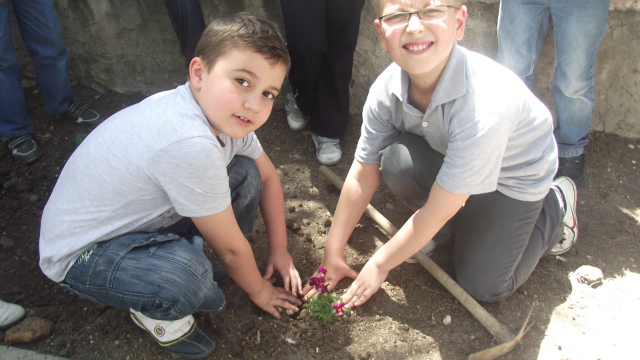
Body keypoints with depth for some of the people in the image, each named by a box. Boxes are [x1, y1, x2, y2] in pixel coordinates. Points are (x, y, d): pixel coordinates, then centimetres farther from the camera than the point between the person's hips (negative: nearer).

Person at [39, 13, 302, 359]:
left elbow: (267, 176, 7)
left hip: (142, 215, 8)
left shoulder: (226, 114, -12)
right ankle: (156, 313, -1)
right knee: (183, 278, -37)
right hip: (83, 253, -8)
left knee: (245, 174, -4)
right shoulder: (189, 144, -38)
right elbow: (231, 248, -23)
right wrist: (258, 291, -4)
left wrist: (278, 249, 8)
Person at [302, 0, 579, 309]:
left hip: (517, 171, -4)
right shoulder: (387, 89, -25)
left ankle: (556, 208, 16)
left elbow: (438, 211, -32)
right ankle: (452, 225, 5)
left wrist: (378, 265, -19)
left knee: (483, 286, -8)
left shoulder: (483, 106, -41)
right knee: (396, 160, -27)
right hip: (446, 155, 4)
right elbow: (363, 174, -14)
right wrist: (333, 254, -10)